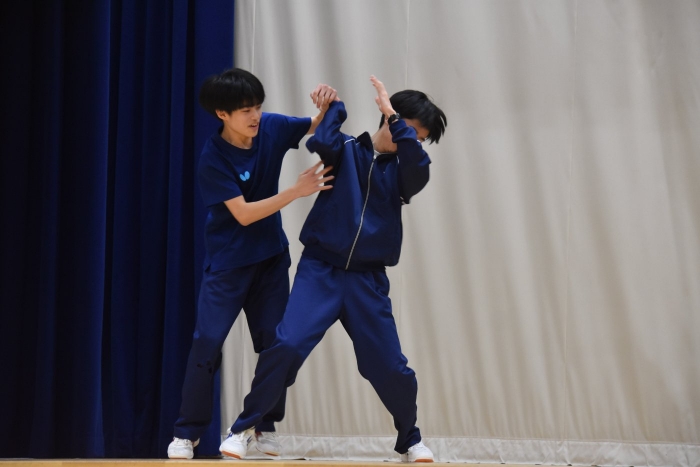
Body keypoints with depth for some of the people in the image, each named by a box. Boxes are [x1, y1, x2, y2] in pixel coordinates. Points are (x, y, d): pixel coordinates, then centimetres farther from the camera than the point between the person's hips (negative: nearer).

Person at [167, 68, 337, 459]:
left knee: (274, 340, 6)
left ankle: (266, 426, 19)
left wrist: (329, 103, -20)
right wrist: (296, 191, -31)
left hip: (272, 255, 4)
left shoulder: (271, 128, -9)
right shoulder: (214, 159, -21)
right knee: (207, 342, -7)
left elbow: (319, 128, 3)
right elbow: (243, 214, -24)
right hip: (229, 261, -4)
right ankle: (187, 432, 4)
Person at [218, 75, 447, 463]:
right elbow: (321, 142, -20)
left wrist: (391, 116, -16)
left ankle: (409, 441, 27)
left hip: (368, 279, 2)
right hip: (320, 270, -2)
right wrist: (333, 107, -4)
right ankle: (243, 428, -2)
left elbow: (420, 164, -16)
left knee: (391, 368, 1)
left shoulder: (404, 170, 8)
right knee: (287, 346, -19)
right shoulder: (346, 150, 2)